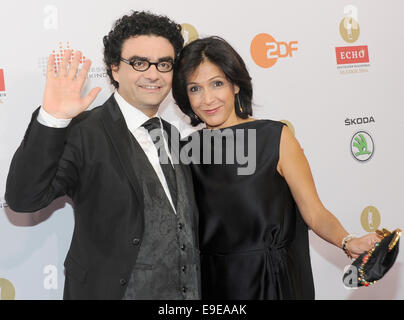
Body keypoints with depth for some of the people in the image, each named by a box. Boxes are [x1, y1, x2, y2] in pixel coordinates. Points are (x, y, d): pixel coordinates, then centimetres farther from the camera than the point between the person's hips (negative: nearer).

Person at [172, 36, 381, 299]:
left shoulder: (275, 137, -10)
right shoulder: (188, 150, 0)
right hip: (214, 284, 3)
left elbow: (315, 214, -11)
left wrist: (348, 242, -27)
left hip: (274, 282, -2)